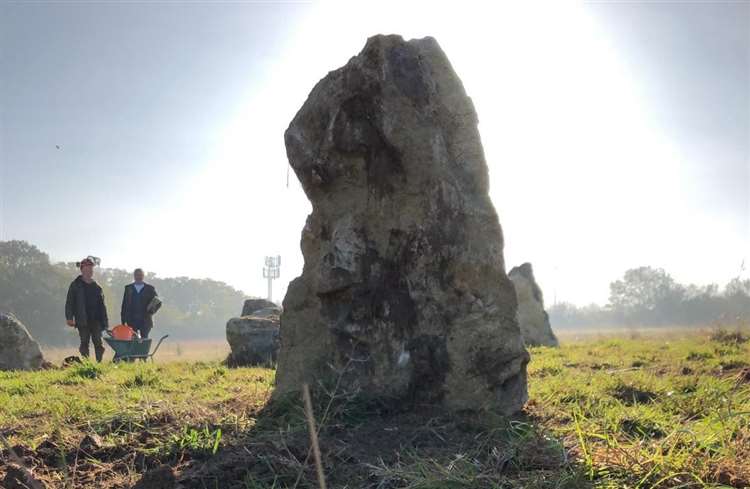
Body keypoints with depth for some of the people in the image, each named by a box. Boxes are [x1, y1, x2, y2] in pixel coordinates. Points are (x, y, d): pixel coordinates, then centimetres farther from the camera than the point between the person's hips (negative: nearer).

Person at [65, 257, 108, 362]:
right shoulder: (75, 285, 3)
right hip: (83, 321, -2)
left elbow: (102, 305, 16)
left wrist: (105, 321, 11)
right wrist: (69, 317, -11)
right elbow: (69, 302, -1)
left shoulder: (96, 286, 14)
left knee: (98, 343, -3)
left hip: (96, 320, 3)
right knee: (84, 344, 2)